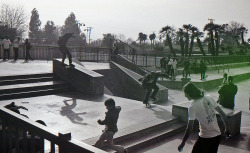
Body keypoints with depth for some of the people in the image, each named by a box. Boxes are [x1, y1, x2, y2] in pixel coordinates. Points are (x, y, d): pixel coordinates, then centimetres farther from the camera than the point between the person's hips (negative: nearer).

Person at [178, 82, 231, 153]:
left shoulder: (193, 106, -16)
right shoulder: (208, 98, 1)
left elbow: (190, 127, -16)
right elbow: (221, 113, 6)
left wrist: (183, 143, -8)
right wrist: (227, 128, 17)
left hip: (205, 137, -7)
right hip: (217, 135, 7)